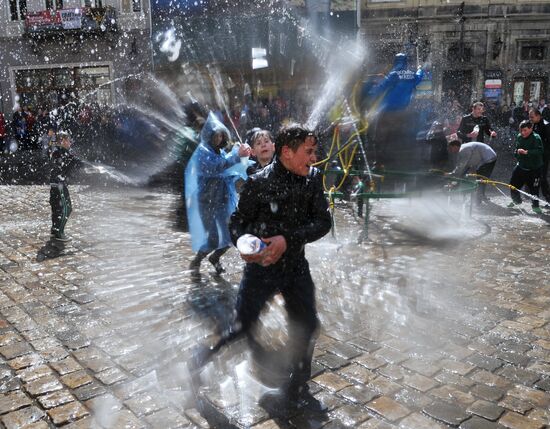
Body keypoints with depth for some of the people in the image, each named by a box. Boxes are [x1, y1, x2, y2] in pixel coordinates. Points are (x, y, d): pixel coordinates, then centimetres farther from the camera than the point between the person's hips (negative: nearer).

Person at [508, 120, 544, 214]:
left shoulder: (536, 138, -16)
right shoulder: (519, 137, 3)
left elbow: (540, 151, -29)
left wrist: (526, 152, -37)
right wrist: (517, 152, -3)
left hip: (534, 168, -6)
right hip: (521, 166, 6)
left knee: (534, 188, -1)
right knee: (513, 184, 11)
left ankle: (535, 205, 19)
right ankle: (516, 200, 37)